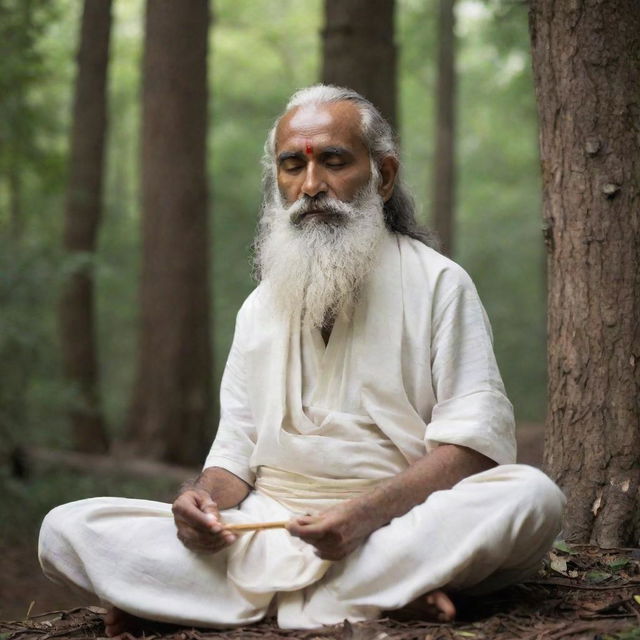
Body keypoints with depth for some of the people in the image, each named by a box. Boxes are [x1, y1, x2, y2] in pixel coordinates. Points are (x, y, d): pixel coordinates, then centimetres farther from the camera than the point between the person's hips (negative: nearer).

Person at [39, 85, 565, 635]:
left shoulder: (437, 283, 4)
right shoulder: (261, 306, 19)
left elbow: (475, 440, -7)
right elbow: (235, 451, 16)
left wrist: (367, 513, -23)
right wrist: (205, 498, -9)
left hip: (401, 524, -3)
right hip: (268, 530, 4)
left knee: (531, 495, -34)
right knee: (66, 530, -17)